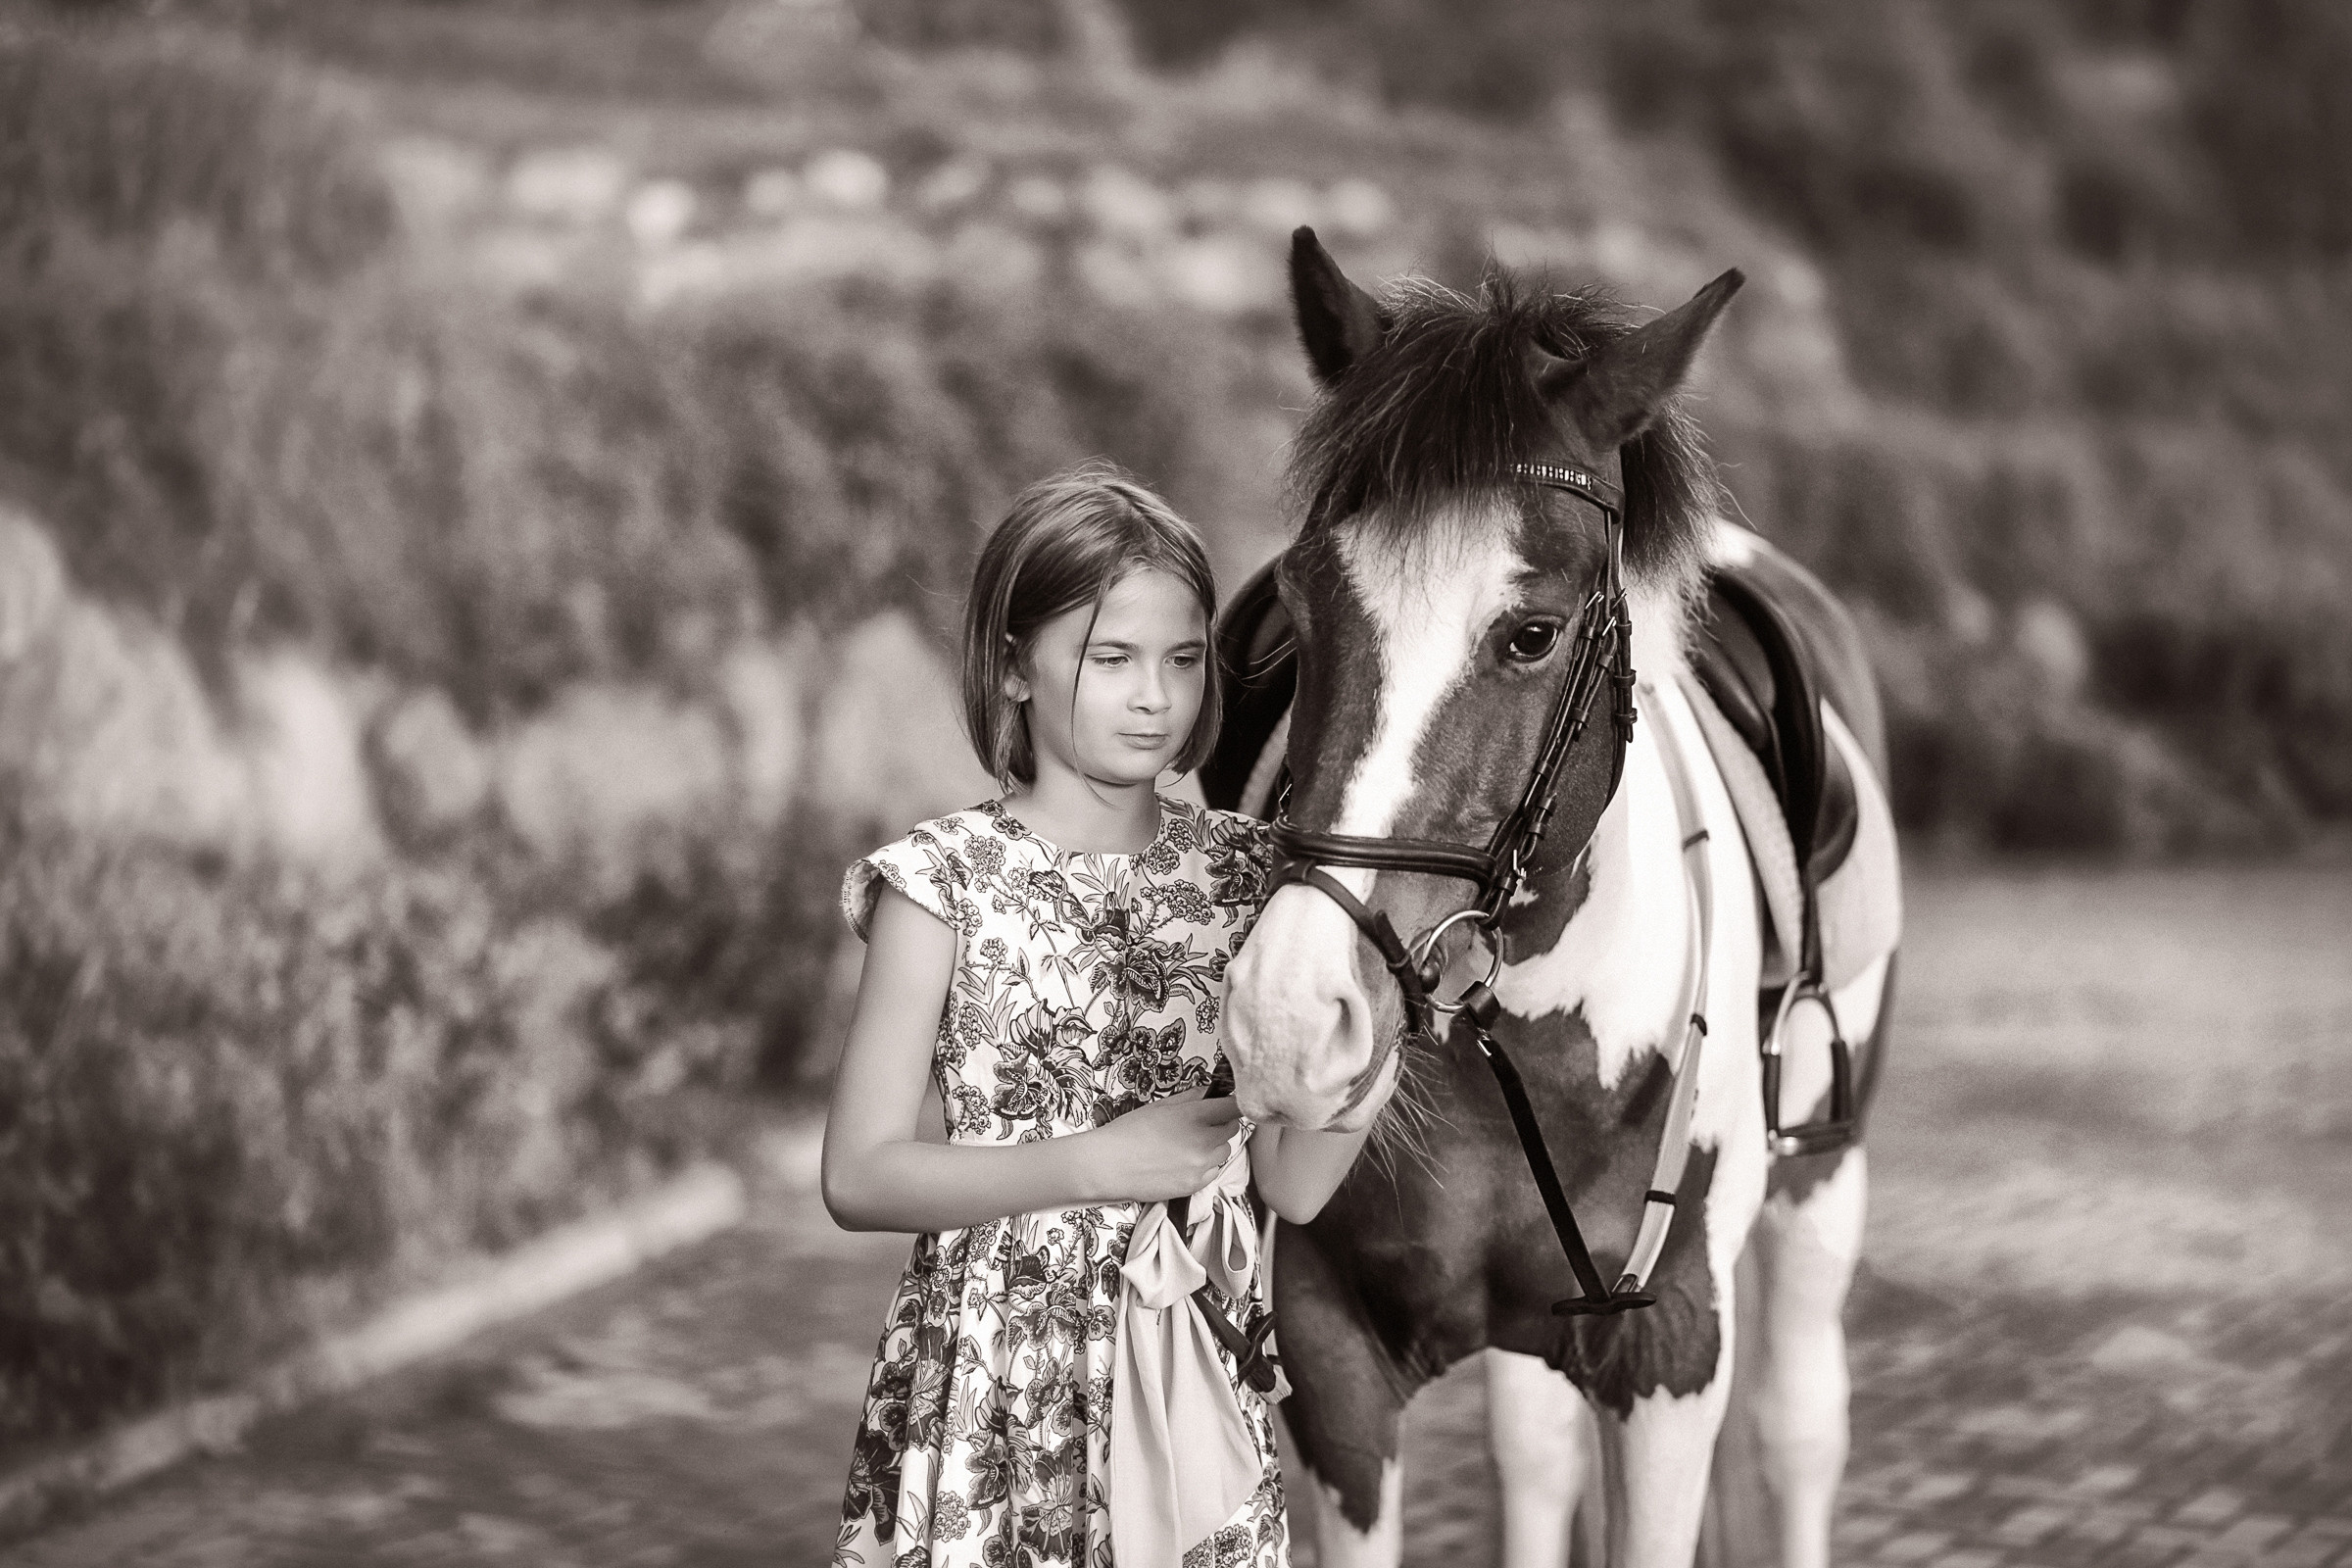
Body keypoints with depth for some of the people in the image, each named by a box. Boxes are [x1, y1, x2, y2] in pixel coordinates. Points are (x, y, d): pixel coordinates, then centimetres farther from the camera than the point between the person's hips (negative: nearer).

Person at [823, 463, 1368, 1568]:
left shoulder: (1241, 874, 3)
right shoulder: (946, 884, -7)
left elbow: (1295, 1183, -1)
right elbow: (860, 1176, -9)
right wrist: (1097, 1161, -17)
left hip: (1202, 1379, 3)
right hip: (996, 1386, -3)